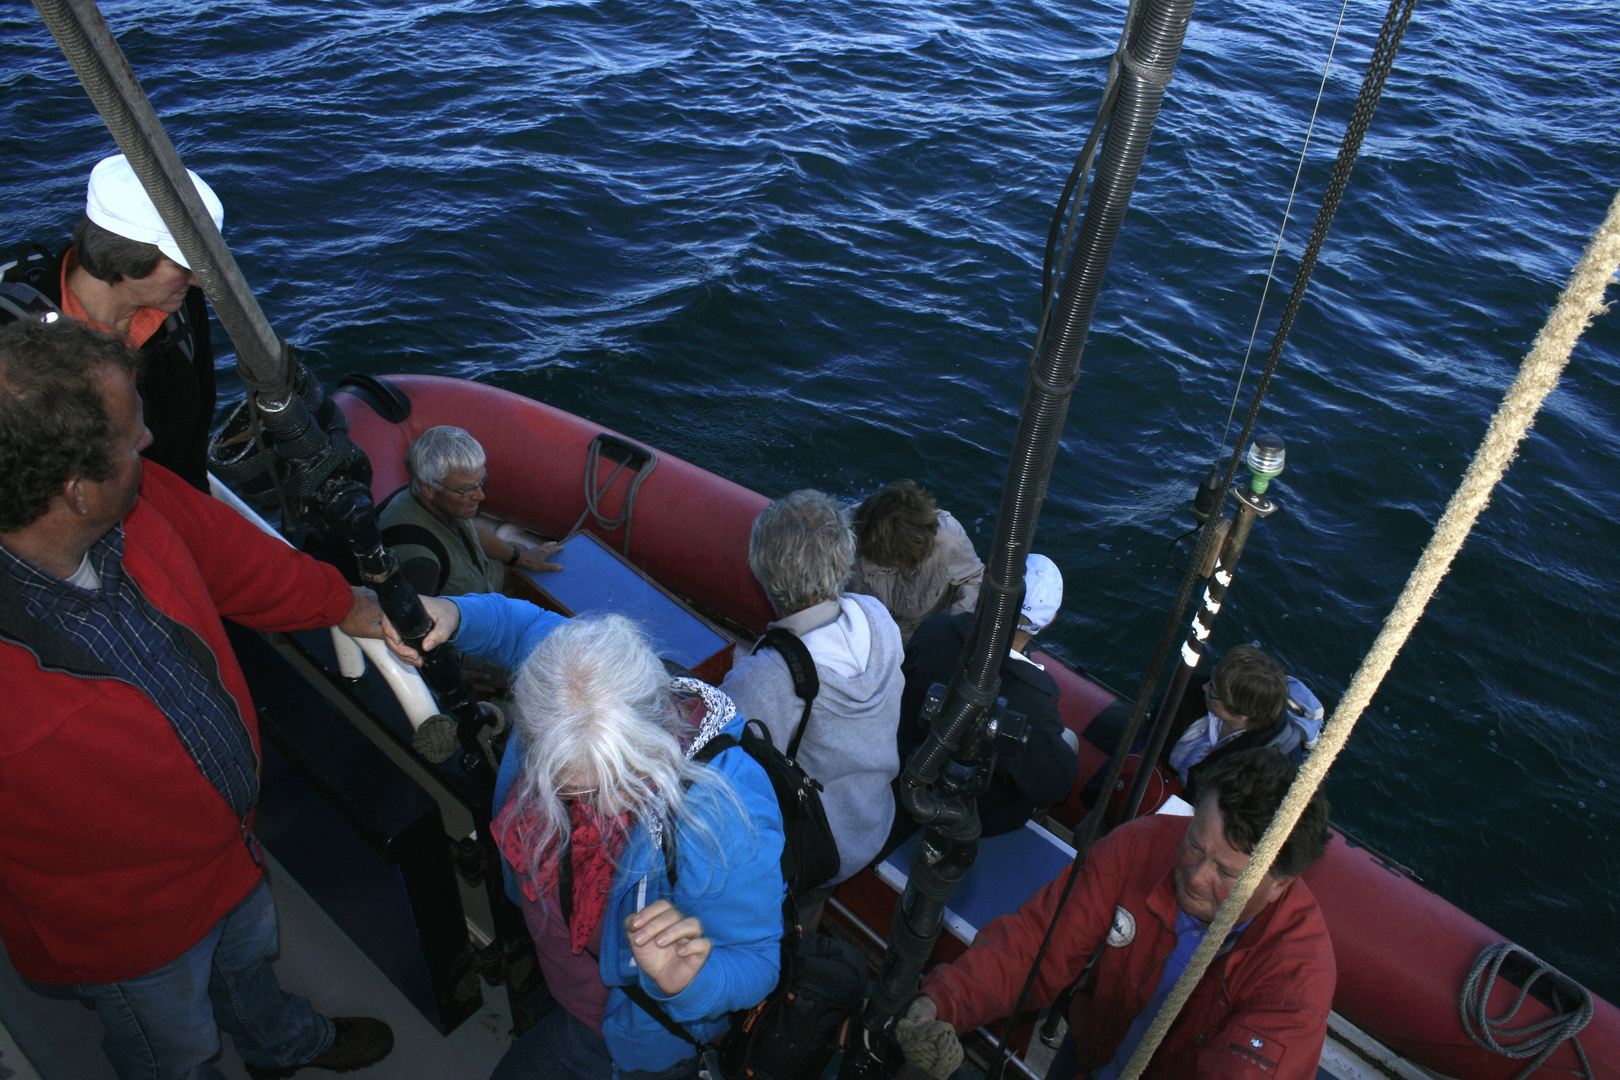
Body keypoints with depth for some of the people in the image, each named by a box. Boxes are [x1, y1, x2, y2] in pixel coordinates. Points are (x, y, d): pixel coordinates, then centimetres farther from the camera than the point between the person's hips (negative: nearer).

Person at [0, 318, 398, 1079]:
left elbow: (232, 554, -1)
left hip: (228, 838, 7)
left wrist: (343, 603, 14)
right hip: (130, 929, -7)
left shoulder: (140, 505, -23)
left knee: (248, 954, 38)